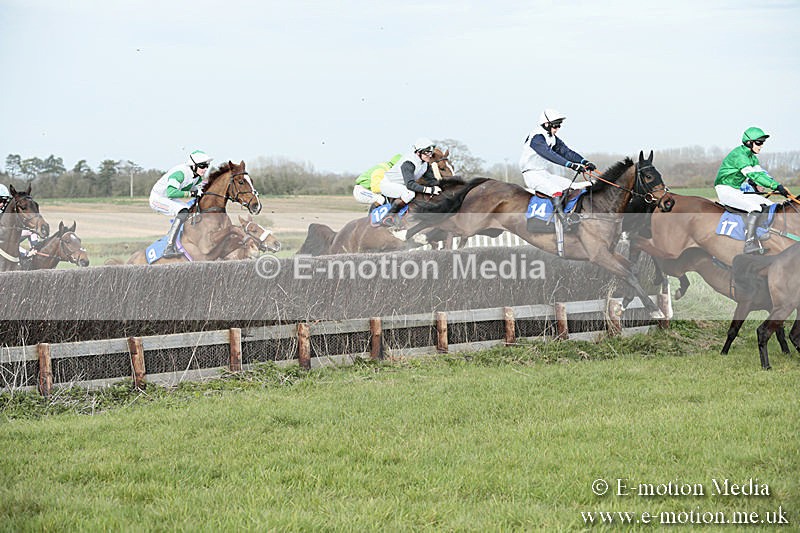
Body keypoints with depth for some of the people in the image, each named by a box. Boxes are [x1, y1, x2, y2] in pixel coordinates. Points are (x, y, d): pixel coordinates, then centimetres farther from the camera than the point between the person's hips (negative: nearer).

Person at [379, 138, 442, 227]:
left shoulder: (425, 163, -5)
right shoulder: (408, 163, -31)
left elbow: (431, 179, 2)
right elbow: (410, 184, -40)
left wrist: (436, 187, -21)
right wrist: (429, 190, -47)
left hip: (401, 186, 9)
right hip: (387, 184, -9)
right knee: (409, 193, -33)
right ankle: (388, 217, -25)